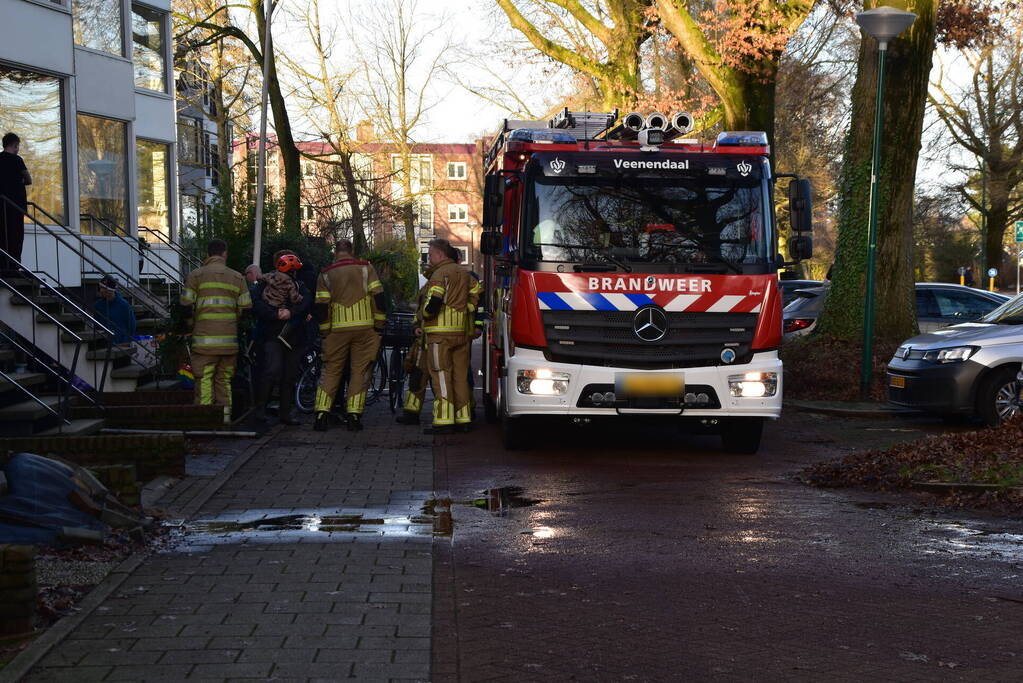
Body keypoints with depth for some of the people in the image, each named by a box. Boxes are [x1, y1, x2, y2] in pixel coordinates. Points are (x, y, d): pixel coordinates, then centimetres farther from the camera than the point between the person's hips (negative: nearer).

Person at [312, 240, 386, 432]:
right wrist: (379, 326, 3)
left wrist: (324, 333, 8)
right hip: (365, 328, -1)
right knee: (360, 371, 4)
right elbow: (379, 297, -3)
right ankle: (354, 416, -1)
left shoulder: (326, 274, 5)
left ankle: (322, 414, -1)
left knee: (331, 371, 8)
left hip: (337, 330, 1)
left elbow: (321, 307, 1)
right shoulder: (366, 268, 3)